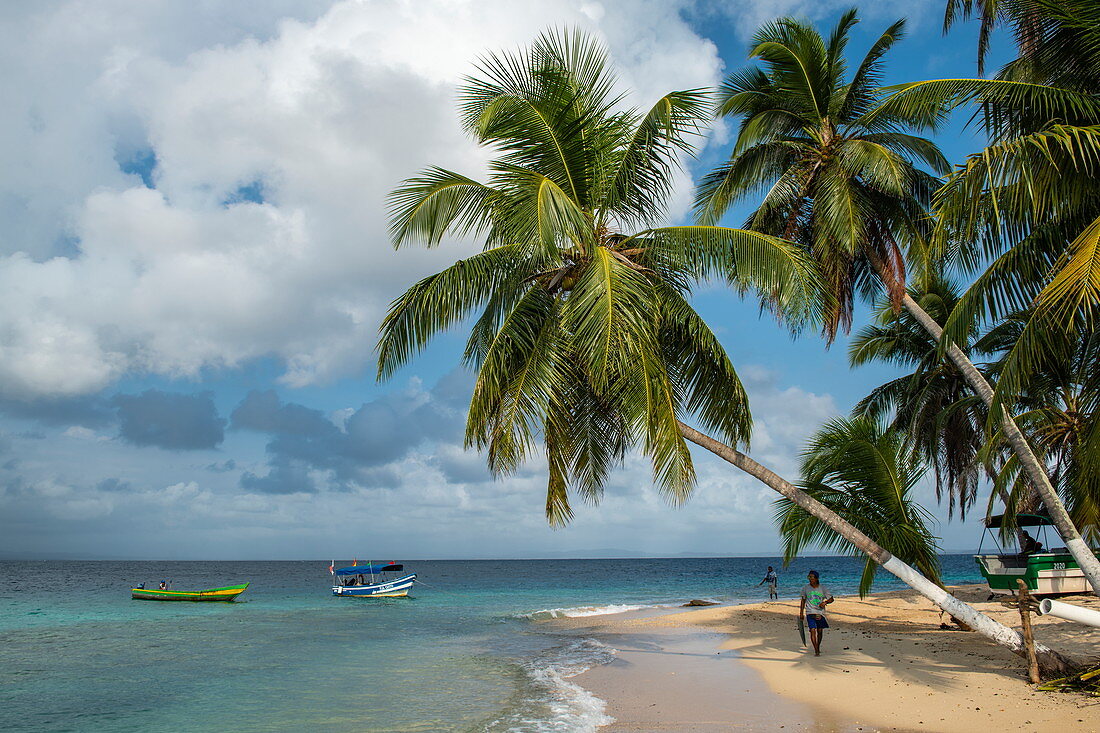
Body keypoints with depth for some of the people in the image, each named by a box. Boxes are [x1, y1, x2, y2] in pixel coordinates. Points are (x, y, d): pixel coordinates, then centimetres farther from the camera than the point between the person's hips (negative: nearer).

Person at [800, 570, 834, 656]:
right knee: (812, 630, -13)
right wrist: (801, 613, 10)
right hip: (810, 612, -1)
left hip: (820, 612, 1)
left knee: (820, 631, 8)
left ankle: (818, 647, 31)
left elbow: (831, 599, 5)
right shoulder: (805, 588, 1)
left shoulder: (822, 588, -2)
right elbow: (803, 600, 11)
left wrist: (825, 602, -16)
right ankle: (816, 650, -11)